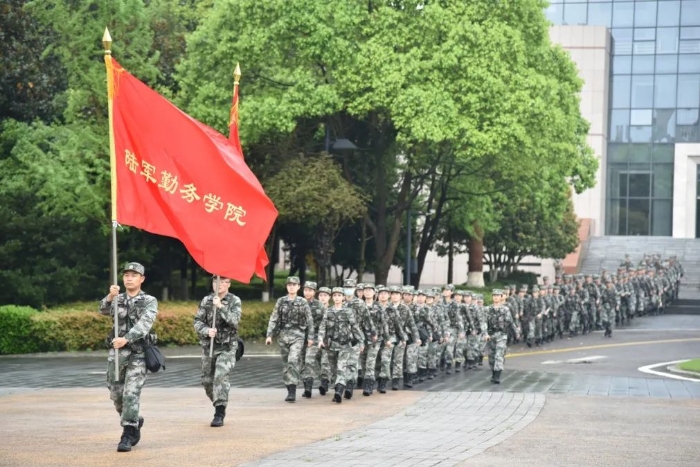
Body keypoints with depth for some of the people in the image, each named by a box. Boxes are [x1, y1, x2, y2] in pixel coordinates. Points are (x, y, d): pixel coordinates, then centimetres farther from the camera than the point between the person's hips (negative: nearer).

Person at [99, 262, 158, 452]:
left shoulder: (149, 301, -1)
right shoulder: (116, 299, 10)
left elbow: (144, 324, -18)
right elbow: (104, 310, -12)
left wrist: (126, 339, -33)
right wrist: (110, 297, -34)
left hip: (137, 353, -4)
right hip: (116, 353, 4)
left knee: (131, 394, -12)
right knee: (116, 394, 10)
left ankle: (128, 435, -7)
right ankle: (135, 422, 32)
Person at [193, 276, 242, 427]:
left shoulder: (234, 301, -3)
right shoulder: (206, 301, 4)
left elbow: (235, 321, -17)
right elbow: (197, 322, 2)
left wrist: (221, 307, -27)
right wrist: (207, 330, -18)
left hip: (227, 347, -4)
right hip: (208, 346, 4)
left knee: (221, 377, -18)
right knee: (207, 381, 9)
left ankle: (219, 414, -16)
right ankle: (219, 405, 32)